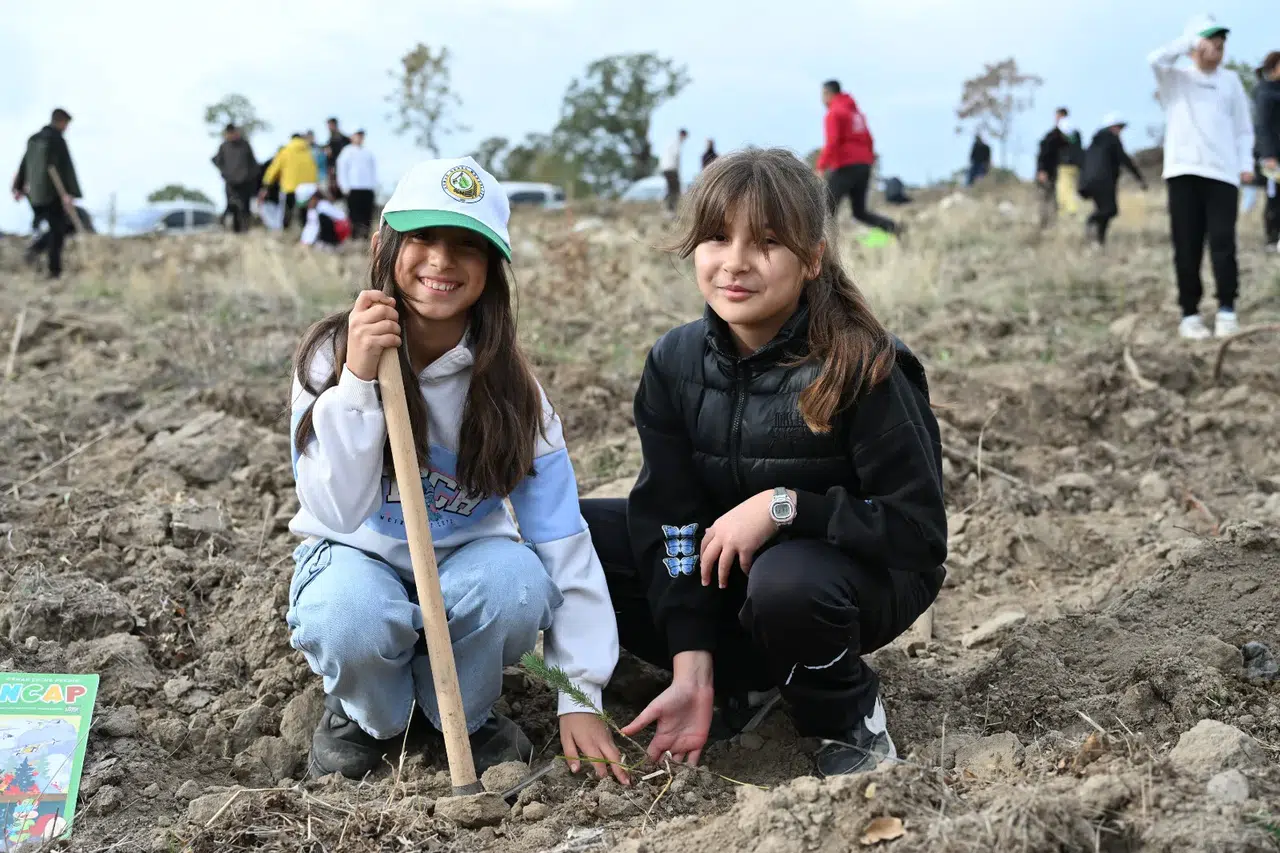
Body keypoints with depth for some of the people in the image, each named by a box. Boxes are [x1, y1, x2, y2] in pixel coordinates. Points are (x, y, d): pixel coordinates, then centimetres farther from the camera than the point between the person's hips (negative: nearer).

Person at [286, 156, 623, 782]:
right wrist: (359, 379, -36)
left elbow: (563, 543, -15)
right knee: (352, 617, -36)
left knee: (517, 580, -33)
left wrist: (580, 696, -20)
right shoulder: (332, 355, -15)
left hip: (467, 562, 1)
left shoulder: (509, 388, -12)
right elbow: (336, 511, -25)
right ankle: (366, 716, 1)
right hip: (358, 560, -1)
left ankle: (466, 714, -1)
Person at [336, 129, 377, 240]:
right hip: (354, 189, -4)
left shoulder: (368, 152, 17)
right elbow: (342, 169, 0)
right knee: (355, 214, -6)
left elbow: (374, 168, 19)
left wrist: (374, 184, 8)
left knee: (367, 214, 1)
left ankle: (365, 236, 5)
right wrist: (345, 187, -8)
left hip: (368, 188, 4)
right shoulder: (347, 151, 4)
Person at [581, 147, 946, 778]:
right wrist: (691, 672, -21)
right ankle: (736, 682, 1)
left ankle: (849, 716, -6)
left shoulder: (864, 369, -22)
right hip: (730, 566, 6)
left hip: (865, 572, -5)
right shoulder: (674, 363, -8)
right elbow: (669, 517, -12)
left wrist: (784, 505, -31)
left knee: (785, 582, -40)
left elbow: (920, 533, -21)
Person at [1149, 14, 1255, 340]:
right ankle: (1190, 314, 3)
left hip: (1222, 172, 1)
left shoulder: (1230, 80, 16)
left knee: (1223, 243, -7)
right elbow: (1157, 59, -13)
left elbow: (1243, 126, 16)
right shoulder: (1176, 78, 10)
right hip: (1183, 172, -1)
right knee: (1187, 248, -2)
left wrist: (1246, 163, 5)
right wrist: (1191, 41, -6)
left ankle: (1227, 310, -1)